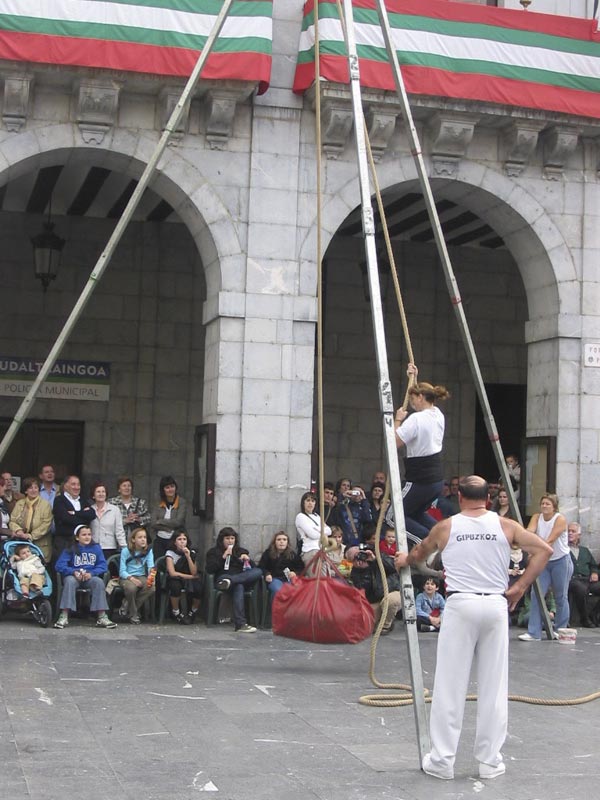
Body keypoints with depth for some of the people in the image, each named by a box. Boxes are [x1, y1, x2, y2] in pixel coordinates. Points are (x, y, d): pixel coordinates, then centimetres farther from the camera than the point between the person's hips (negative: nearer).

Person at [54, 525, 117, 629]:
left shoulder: (96, 548, 8)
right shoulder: (70, 549, 3)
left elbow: (103, 566, 2)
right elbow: (60, 565, -7)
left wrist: (91, 573, -17)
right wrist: (74, 572, -22)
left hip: (90, 577, 1)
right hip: (74, 576, -1)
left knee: (99, 582, -29)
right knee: (70, 581, -35)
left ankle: (102, 617, -27)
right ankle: (63, 617, -36)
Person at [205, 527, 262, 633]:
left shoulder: (242, 551, 26)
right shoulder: (214, 552, 18)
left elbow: (253, 568, 17)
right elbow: (210, 570, 1)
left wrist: (248, 559, -4)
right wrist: (223, 557, -5)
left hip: (242, 579, 4)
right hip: (222, 578, -4)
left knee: (258, 572, -28)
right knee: (238, 587, -40)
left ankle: (229, 581, -46)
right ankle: (240, 624, -53)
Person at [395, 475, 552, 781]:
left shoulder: (446, 527, 6)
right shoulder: (505, 526, 5)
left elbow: (419, 552, 25)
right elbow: (544, 550, 0)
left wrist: (404, 560, 47)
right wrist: (519, 587, 3)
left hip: (460, 605, -1)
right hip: (495, 605, 1)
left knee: (450, 686, 3)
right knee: (493, 687, 8)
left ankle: (441, 761, 7)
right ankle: (490, 761, 13)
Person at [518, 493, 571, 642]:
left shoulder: (560, 519, -14)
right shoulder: (537, 517, 1)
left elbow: (550, 540, -24)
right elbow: (529, 531, -17)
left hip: (560, 561, -4)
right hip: (543, 561, 4)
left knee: (561, 596, 4)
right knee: (536, 595, -6)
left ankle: (560, 630, 21)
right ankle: (534, 633, -7)